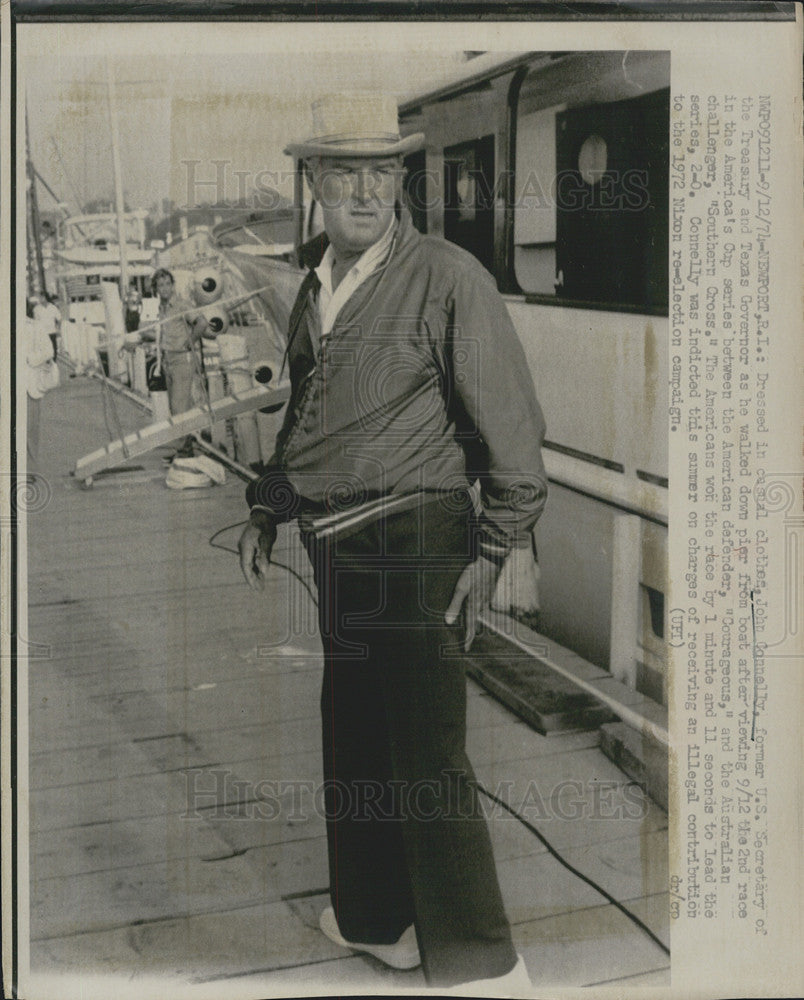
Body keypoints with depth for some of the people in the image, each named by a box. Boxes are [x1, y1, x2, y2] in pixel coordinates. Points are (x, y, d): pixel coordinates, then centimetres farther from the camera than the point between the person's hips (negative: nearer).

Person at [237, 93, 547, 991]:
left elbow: (513, 423, -10)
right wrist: (265, 511, 22)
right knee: (353, 741, 17)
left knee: (425, 757, -8)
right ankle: (375, 920, 35)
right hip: (340, 549, 8)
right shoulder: (316, 284, 13)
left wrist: (491, 551, -12)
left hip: (413, 543, -8)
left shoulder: (449, 278, -10)